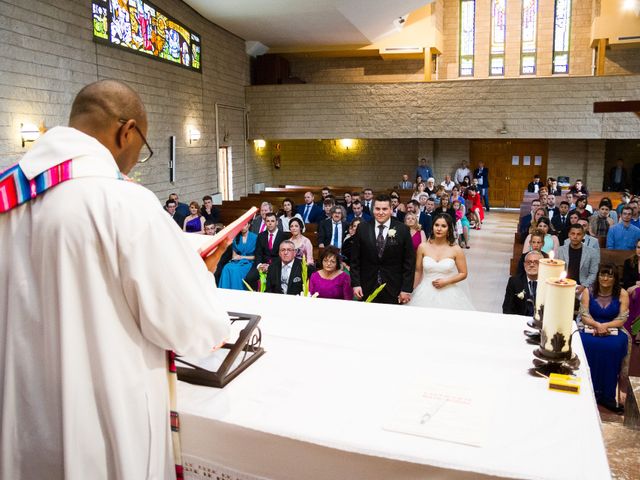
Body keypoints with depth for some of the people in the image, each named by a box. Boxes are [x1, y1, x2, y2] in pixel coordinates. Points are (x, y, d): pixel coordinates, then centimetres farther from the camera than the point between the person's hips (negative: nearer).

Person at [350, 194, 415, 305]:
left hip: (393, 290, -1)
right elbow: (355, 260, 4)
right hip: (367, 289, 1)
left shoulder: (402, 230, -4)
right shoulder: (362, 229, 1)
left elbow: (409, 261, -2)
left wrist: (406, 289, -5)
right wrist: (355, 284, -2)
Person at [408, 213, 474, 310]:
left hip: (449, 294, -1)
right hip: (426, 293, 1)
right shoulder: (423, 247, -2)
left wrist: (446, 282, -12)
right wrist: (411, 291, 7)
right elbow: (418, 271, 6)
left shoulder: (456, 250, -5)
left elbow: (463, 273, 1)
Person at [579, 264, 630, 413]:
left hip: (613, 330, 0)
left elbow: (622, 319, -3)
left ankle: (607, 395, -23)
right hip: (590, 328, 0)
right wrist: (596, 325, -22)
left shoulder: (622, 294, 2)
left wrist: (604, 326, -20)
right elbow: (584, 315, -2)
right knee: (588, 344, -33)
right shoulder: (588, 292, 4)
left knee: (614, 346, -33)